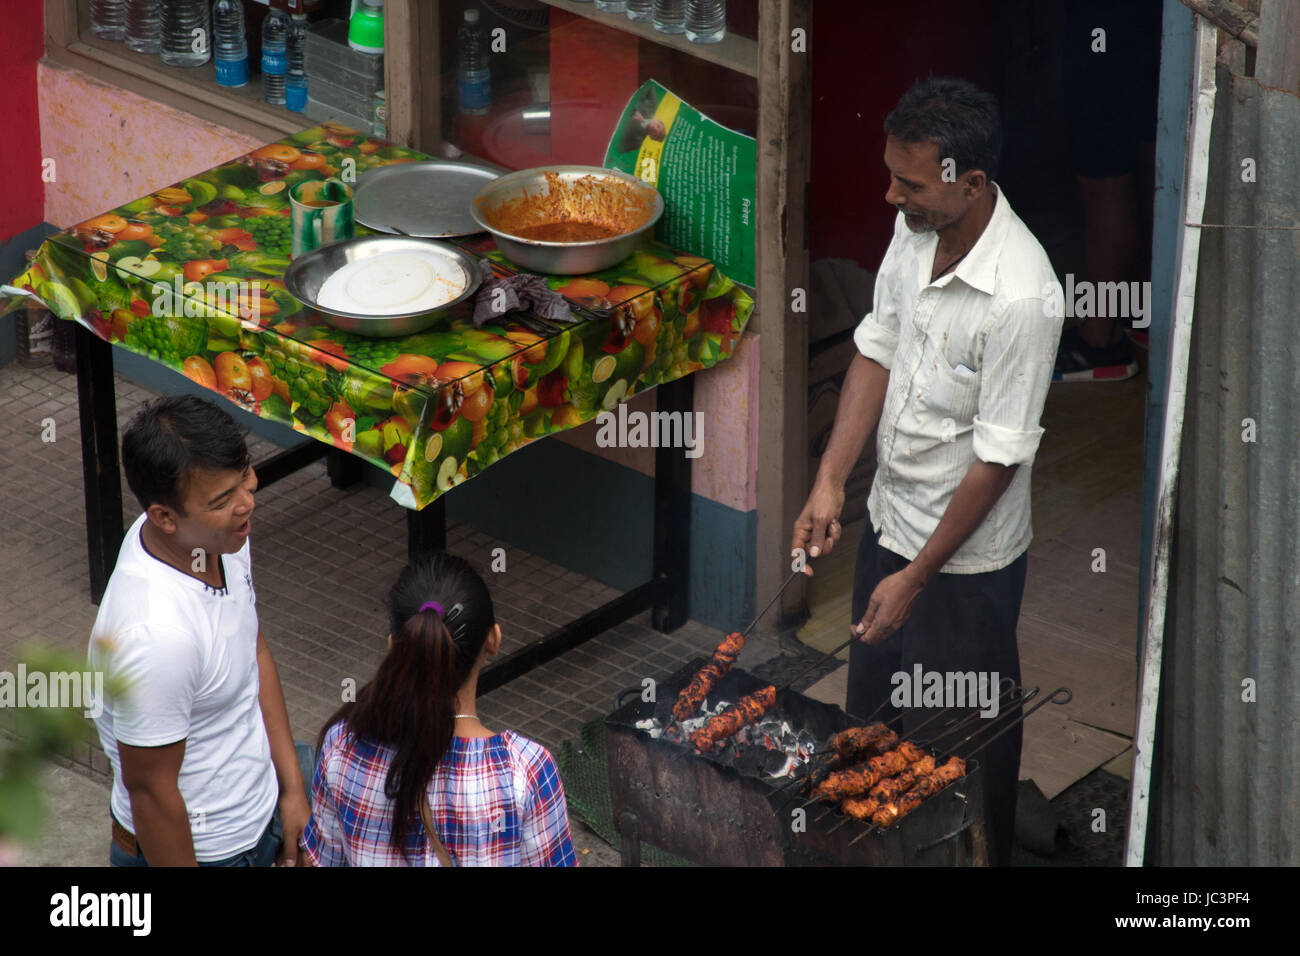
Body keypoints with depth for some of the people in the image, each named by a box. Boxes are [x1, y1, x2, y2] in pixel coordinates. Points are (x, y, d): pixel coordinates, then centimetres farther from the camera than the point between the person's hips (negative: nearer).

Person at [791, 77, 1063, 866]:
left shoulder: (1020, 297, -32)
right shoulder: (916, 229, -9)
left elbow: (999, 459, -25)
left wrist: (916, 577, -19)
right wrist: (831, 481, -2)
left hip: (965, 559, -8)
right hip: (891, 522, 8)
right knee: (872, 714, 25)